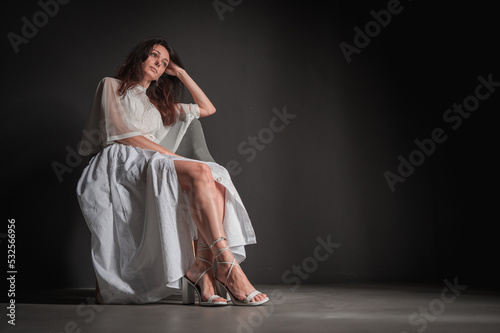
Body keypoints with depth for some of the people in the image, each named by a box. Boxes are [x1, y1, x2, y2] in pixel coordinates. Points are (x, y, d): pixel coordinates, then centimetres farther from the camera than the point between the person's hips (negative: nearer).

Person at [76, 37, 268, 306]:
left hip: (150, 163, 7)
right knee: (199, 172, -32)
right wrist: (174, 157, -8)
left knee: (213, 182, -26)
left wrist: (180, 72, 32)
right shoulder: (111, 86, 16)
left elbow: (208, 108, 35)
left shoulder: (160, 105, 36)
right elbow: (123, 135, 0)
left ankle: (201, 267, -41)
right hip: (119, 163, -6)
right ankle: (228, 268, -40)